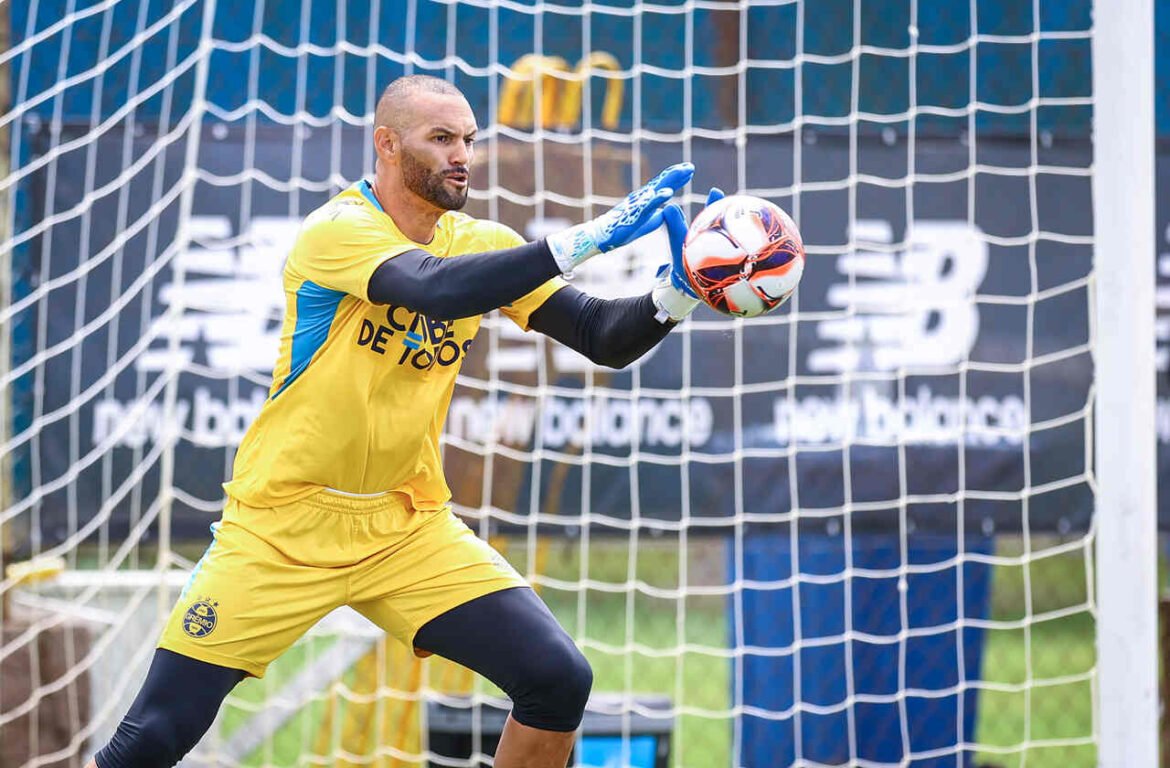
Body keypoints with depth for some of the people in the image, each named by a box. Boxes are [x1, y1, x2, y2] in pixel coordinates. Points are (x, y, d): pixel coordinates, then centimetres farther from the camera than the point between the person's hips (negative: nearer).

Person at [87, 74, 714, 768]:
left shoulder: (481, 245, 3)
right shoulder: (339, 229, -15)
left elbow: (604, 339, -2)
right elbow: (433, 289, -34)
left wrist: (677, 293, -23)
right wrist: (584, 240, -39)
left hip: (409, 528, 5)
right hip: (281, 528, -5)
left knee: (560, 681, -12)